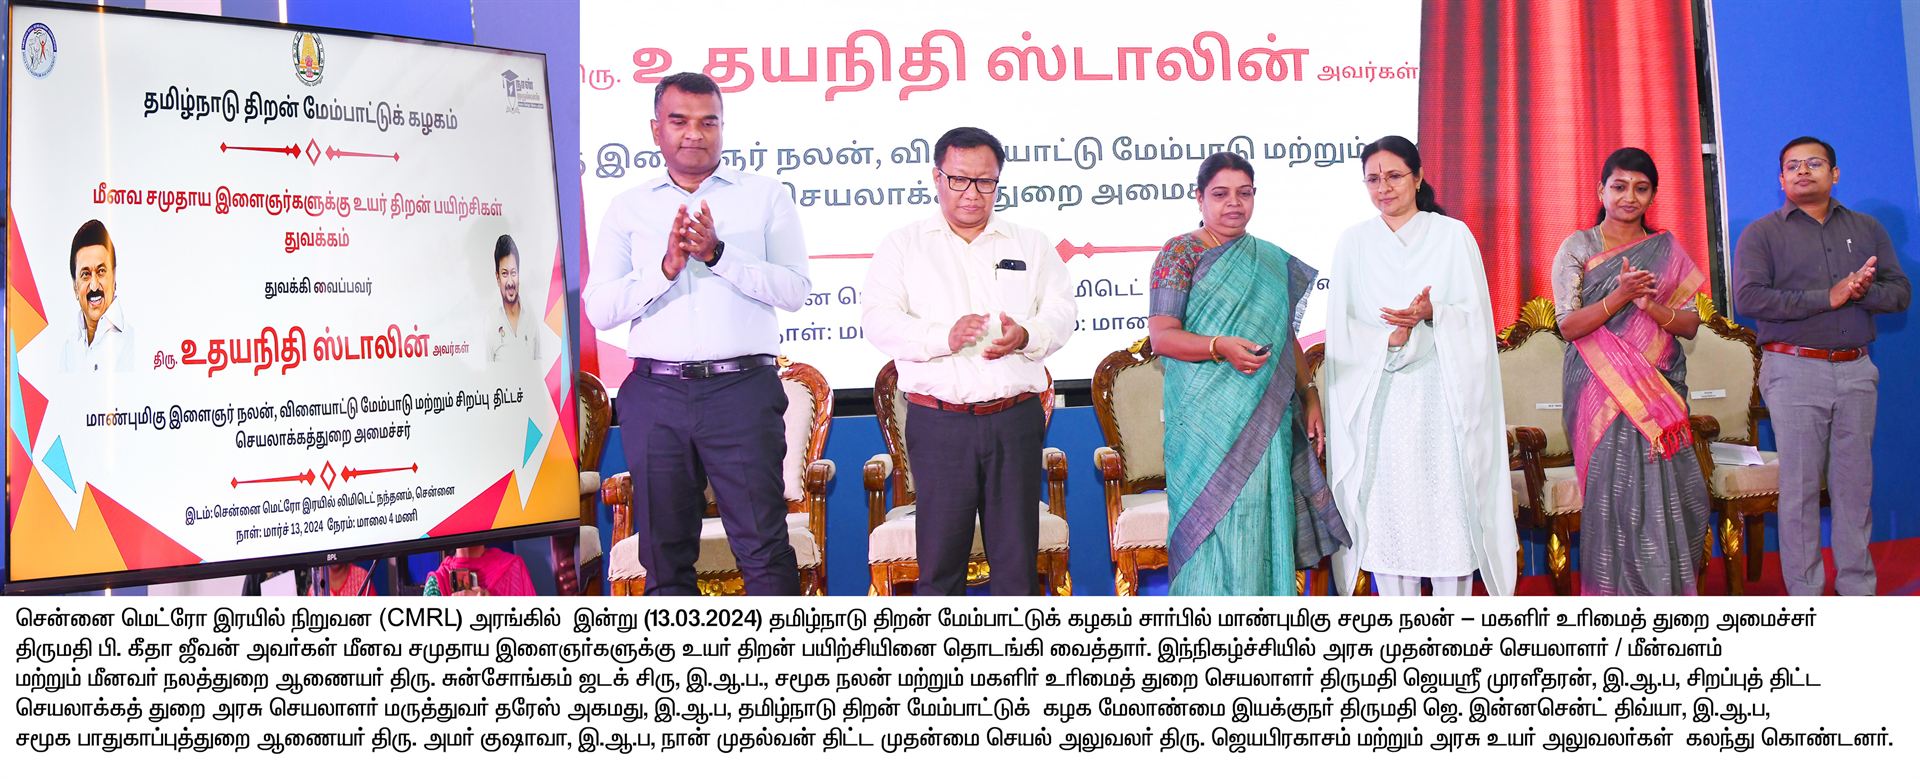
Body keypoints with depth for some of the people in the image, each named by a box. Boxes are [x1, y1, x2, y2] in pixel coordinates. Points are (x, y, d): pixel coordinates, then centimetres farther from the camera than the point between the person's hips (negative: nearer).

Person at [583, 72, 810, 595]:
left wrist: (718, 254, -13)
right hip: (655, 393, 2)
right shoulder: (629, 208, 13)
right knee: (663, 548, 9)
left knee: (763, 544, -4)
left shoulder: (766, 196, 9)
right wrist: (666, 267, -11)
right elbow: (599, 308, 3)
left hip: (742, 389, -2)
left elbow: (794, 290, -3)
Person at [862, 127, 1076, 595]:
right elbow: (879, 320, -2)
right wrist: (944, 337, -19)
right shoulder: (903, 246, 9)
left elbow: (1061, 311, 8)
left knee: (1017, 553, 6)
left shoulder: (1031, 245, 15)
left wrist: (1027, 336, -15)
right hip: (937, 421, -1)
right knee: (939, 556, 2)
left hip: (1016, 420, 2)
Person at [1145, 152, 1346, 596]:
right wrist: (1220, 347, -24)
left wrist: (1309, 396, 12)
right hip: (1206, 419, -5)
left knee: (1263, 522, 5)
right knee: (1213, 524, -6)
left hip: (1267, 420, 5)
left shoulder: (1273, 262, 16)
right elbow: (1161, 335, -9)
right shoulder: (1181, 252, -1)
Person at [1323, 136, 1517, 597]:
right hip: (1377, 400, 1)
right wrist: (1389, 339, -16)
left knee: (1448, 503, -2)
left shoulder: (1452, 235, 5)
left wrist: (1433, 313, -20)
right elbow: (1342, 327, 3)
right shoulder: (1354, 243, 8)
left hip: (1441, 398, -1)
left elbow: (1474, 315, 1)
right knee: (1387, 508, 0)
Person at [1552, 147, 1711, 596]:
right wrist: (1619, 297, -19)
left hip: (1658, 392, 2)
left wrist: (1651, 305, -13)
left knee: (1665, 493, -4)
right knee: (1615, 493, -7)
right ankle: (1614, 594, 3)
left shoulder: (1667, 250, 12)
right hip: (1600, 393, -2)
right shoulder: (1578, 248, 4)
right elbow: (1568, 325, -5)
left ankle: (1666, 590, 8)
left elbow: (1690, 325, 6)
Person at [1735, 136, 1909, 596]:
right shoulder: (1762, 234, 2)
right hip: (1795, 372, -3)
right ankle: (1806, 597, 6)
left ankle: (1858, 591, 15)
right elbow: (1748, 298, -12)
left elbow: (1901, 291, 8)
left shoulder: (1866, 229, 14)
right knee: (1800, 488, -1)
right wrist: (1827, 298, -15)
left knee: (1855, 484, 6)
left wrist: (1863, 292, -13)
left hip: (1856, 372, 3)